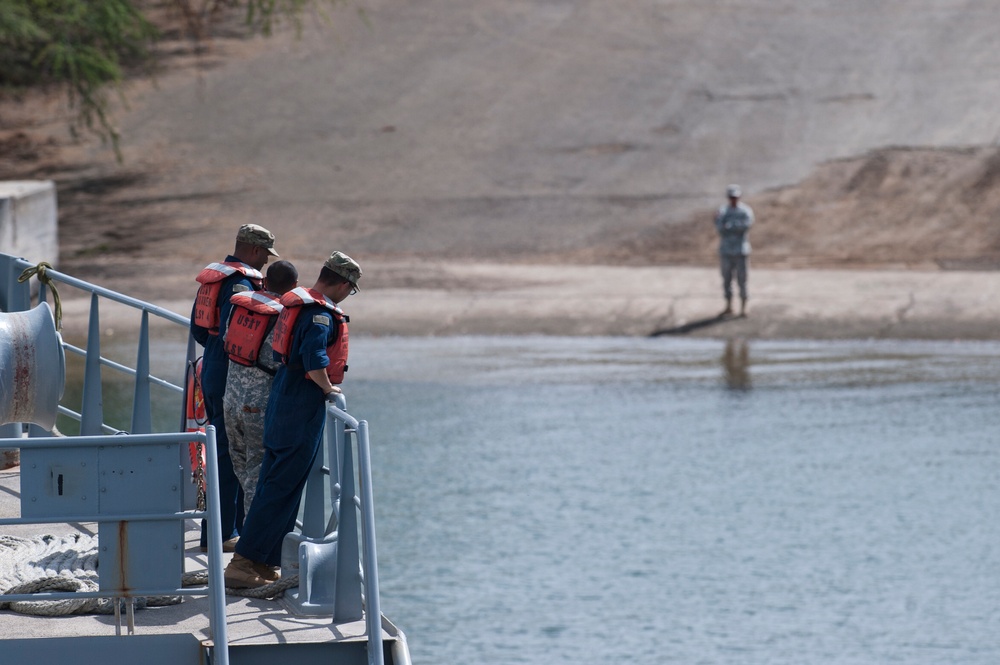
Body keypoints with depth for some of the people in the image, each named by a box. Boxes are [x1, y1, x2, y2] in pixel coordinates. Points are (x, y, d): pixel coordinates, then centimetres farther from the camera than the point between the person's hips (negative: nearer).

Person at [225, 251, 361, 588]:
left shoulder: (296, 301, 11)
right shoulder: (322, 313, -17)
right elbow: (314, 361, -30)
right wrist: (329, 388, -12)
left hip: (280, 403, 10)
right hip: (304, 409, -10)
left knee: (274, 482, 12)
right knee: (282, 488, -7)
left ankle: (264, 563, 16)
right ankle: (244, 563, -10)